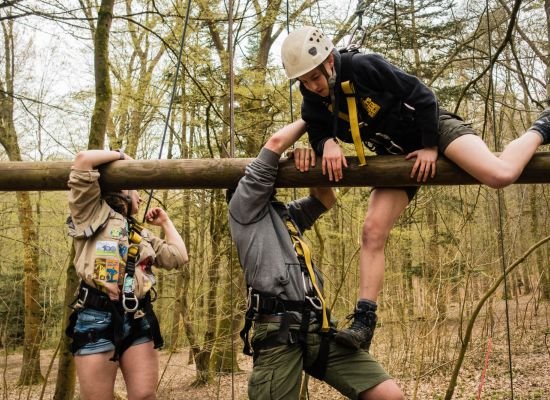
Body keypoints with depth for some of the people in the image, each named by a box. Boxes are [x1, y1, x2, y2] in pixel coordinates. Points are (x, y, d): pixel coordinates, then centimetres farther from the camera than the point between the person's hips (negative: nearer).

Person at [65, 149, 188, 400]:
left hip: (138, 320, 5)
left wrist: (165, 222, 26)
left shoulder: (142, 235, 26)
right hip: (98, 319, -5)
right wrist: (122, 156, 11)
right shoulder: (94, 214, 8)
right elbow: (83, 160, -3)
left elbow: (179, 257, 18)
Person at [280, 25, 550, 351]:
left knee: (500, 174, -30)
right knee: (373, 232, -10)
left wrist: (431, 146, -14)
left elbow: (422, 95, -18)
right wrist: (327, 144, -23)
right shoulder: (313, 100, -8)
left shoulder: (365, 67, -24)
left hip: (434, 128, -5)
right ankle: (364, 323, -7)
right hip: (397, 157, 5)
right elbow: (318, 133, 2)